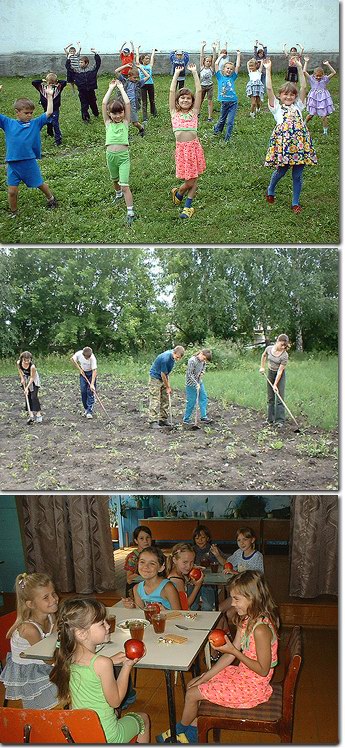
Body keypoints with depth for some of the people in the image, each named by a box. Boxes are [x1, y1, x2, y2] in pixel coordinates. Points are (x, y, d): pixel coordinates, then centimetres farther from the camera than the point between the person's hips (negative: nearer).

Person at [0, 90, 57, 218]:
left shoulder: (35, 123, 3)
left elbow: (49, 112, 3)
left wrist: (49, 96, 2)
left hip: (30, 162, 0)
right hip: (13, 164, 0)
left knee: (40, 184, 17)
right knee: (12, 191, 2)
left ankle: (51, 198, 45)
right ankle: (13, 213, 23)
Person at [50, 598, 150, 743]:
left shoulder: (69, 657, -9)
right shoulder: (102, 663, -28)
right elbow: (115, 701, -15)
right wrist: (127, 666, -10)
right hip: (106, 737, -6)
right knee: (143, 719, 23)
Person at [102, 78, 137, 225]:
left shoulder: (125, 122, 3)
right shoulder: (108, 123, 7)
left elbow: (127, 103, -5)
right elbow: (104, 104, -1)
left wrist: (121, 88, 3)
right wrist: (111, 88, 4)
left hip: (124, 155, -3)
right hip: (110, 155, 4)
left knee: (125, 185, -11)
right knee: (115, 179, 25)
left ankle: (130, 212, -9)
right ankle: (118, 193, 55)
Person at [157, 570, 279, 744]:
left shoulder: (260, 629, -30)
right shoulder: (246, 620, 0)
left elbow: (263, 670, -25)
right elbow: (231, 654, 4)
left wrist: (235, 652, -28)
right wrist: (205, 677, 2)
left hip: (252, 687, -9)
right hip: (242, 674, 9)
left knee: (192, 694, 0)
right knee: (194, 684, 13)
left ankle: (181, 730, 29)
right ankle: (192, 734, 25)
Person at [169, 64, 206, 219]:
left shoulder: (194, 112, 12)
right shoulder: (174, 112, 10)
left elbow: (199, 91, 7)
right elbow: (172, 91, 6)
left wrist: (194, 73, 7)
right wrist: (176, 73, 8)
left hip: (194, 146, 2)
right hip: (181, 147, -2)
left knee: (193, 179, 5)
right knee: (189, 181, -2)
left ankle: (188, 206, 17)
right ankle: (178, 193, 29)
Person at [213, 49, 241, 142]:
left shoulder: (232, 77, 8)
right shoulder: (220, 77, 4)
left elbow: (238, 66, 3)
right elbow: (216, 64, -1)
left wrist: (238, 55, 8)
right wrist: (221, 55, 9)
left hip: (233, 102, 0)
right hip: (224, 102, 0)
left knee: (230, 122, -2)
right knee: (222, 120, 16)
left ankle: (227, 139, 8)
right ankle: (216, 129, 43)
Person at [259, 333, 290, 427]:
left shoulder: (285, 355, -24)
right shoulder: (269, 348, -12)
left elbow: (280, 371, -23)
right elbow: (264, 356, 13)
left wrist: (275, 384, -23)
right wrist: (262, 367, 11)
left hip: (280, 376, -4)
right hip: (270, 373, 4)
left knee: (279, 398, -9)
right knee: (270, 398, 10)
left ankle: (280, 420, -8)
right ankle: (270, 418, 19)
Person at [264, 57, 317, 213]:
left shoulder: (298, 106, 19)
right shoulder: (276, 107, 10)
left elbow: (303, 87, 14)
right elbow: (269, 89, 2)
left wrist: (299, 68, 12)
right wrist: (268, 70, 0)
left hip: (300, 142, 3)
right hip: (283, 141, -3)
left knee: (297, 175, 5)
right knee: (281, 171, 4)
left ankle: (296, 203, 15)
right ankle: (270, 190, 34)